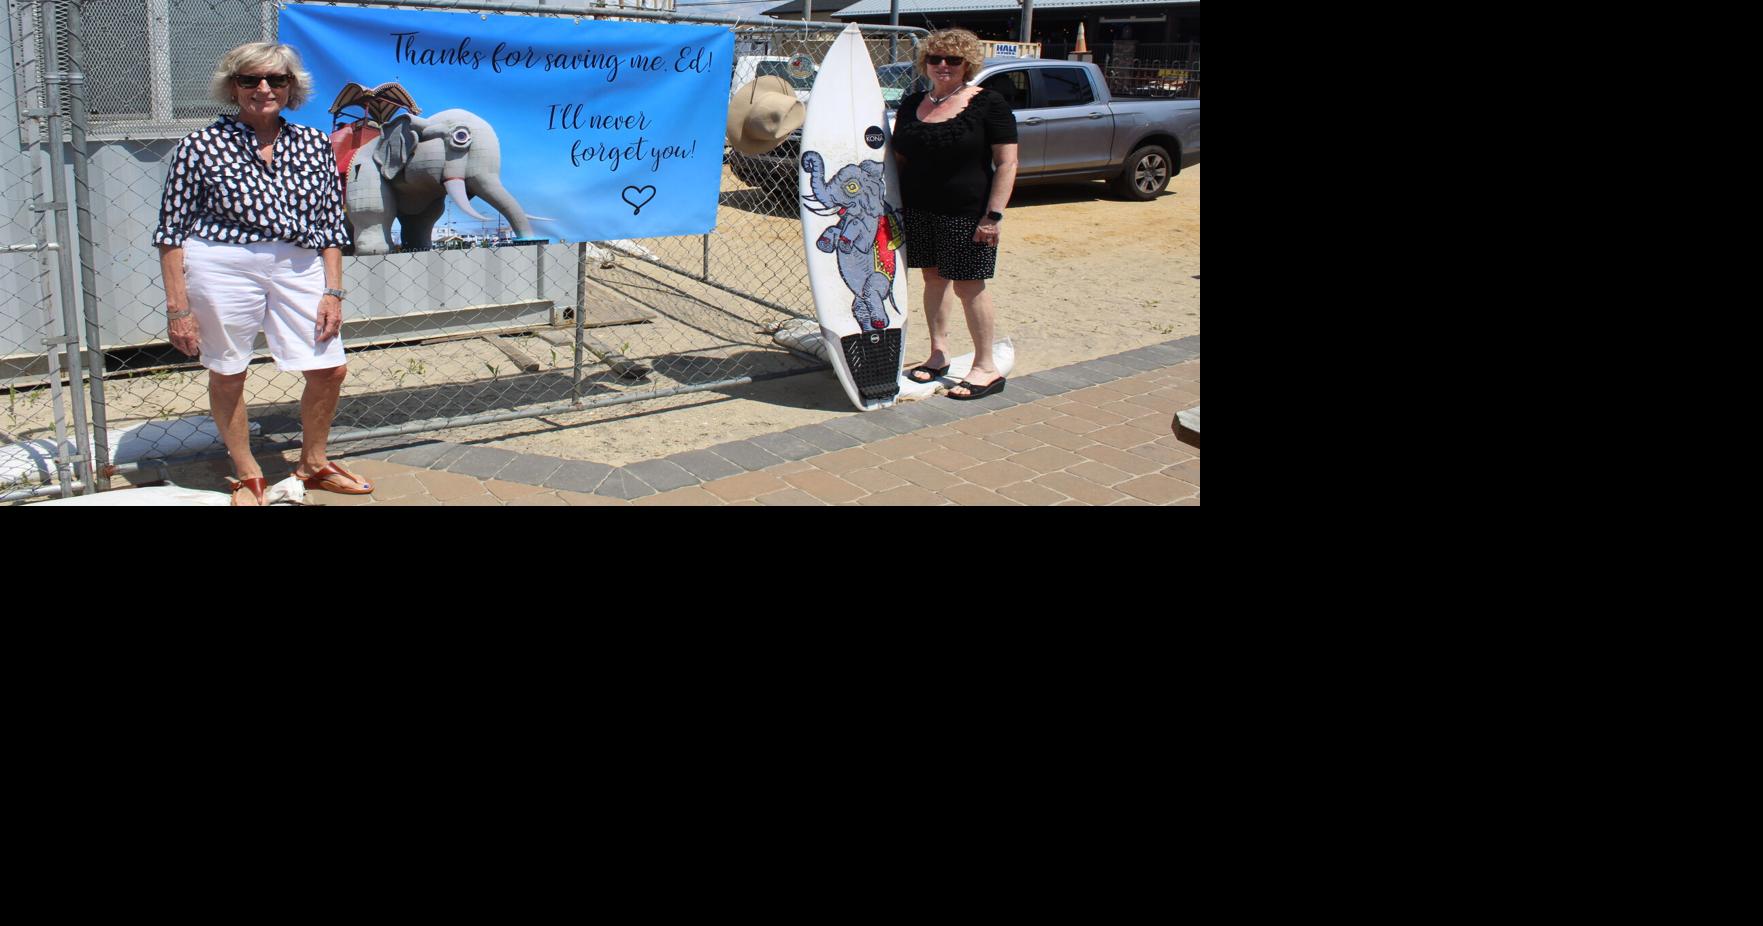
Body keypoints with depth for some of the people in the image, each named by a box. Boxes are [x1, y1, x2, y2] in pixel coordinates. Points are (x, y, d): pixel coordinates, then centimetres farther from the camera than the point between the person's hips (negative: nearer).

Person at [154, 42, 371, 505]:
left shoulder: (314, 145, 8)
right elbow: (171, 233, -1)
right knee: (227, 375, 7)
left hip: (298, 267, 3)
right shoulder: (202, 146, -2)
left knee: (330, 369, 5)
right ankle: (247, 476, 29)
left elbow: (331, 227, 12)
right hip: (222, 266, -3)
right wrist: (178, 307, -4)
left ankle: (313, 464, 30)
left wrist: (333, 292, 5)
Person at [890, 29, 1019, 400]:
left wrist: (994, 214, -16)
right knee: (934, 277, 10)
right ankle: (939, 353, 22)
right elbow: (900, 159, 17)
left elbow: (1007, 163, -10)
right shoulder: (912, 105, 10)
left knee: (968, 285, -4)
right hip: (918, 211, 5)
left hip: (967, 213, -5)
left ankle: (986, 368, 4)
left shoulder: (988, 103, -6)